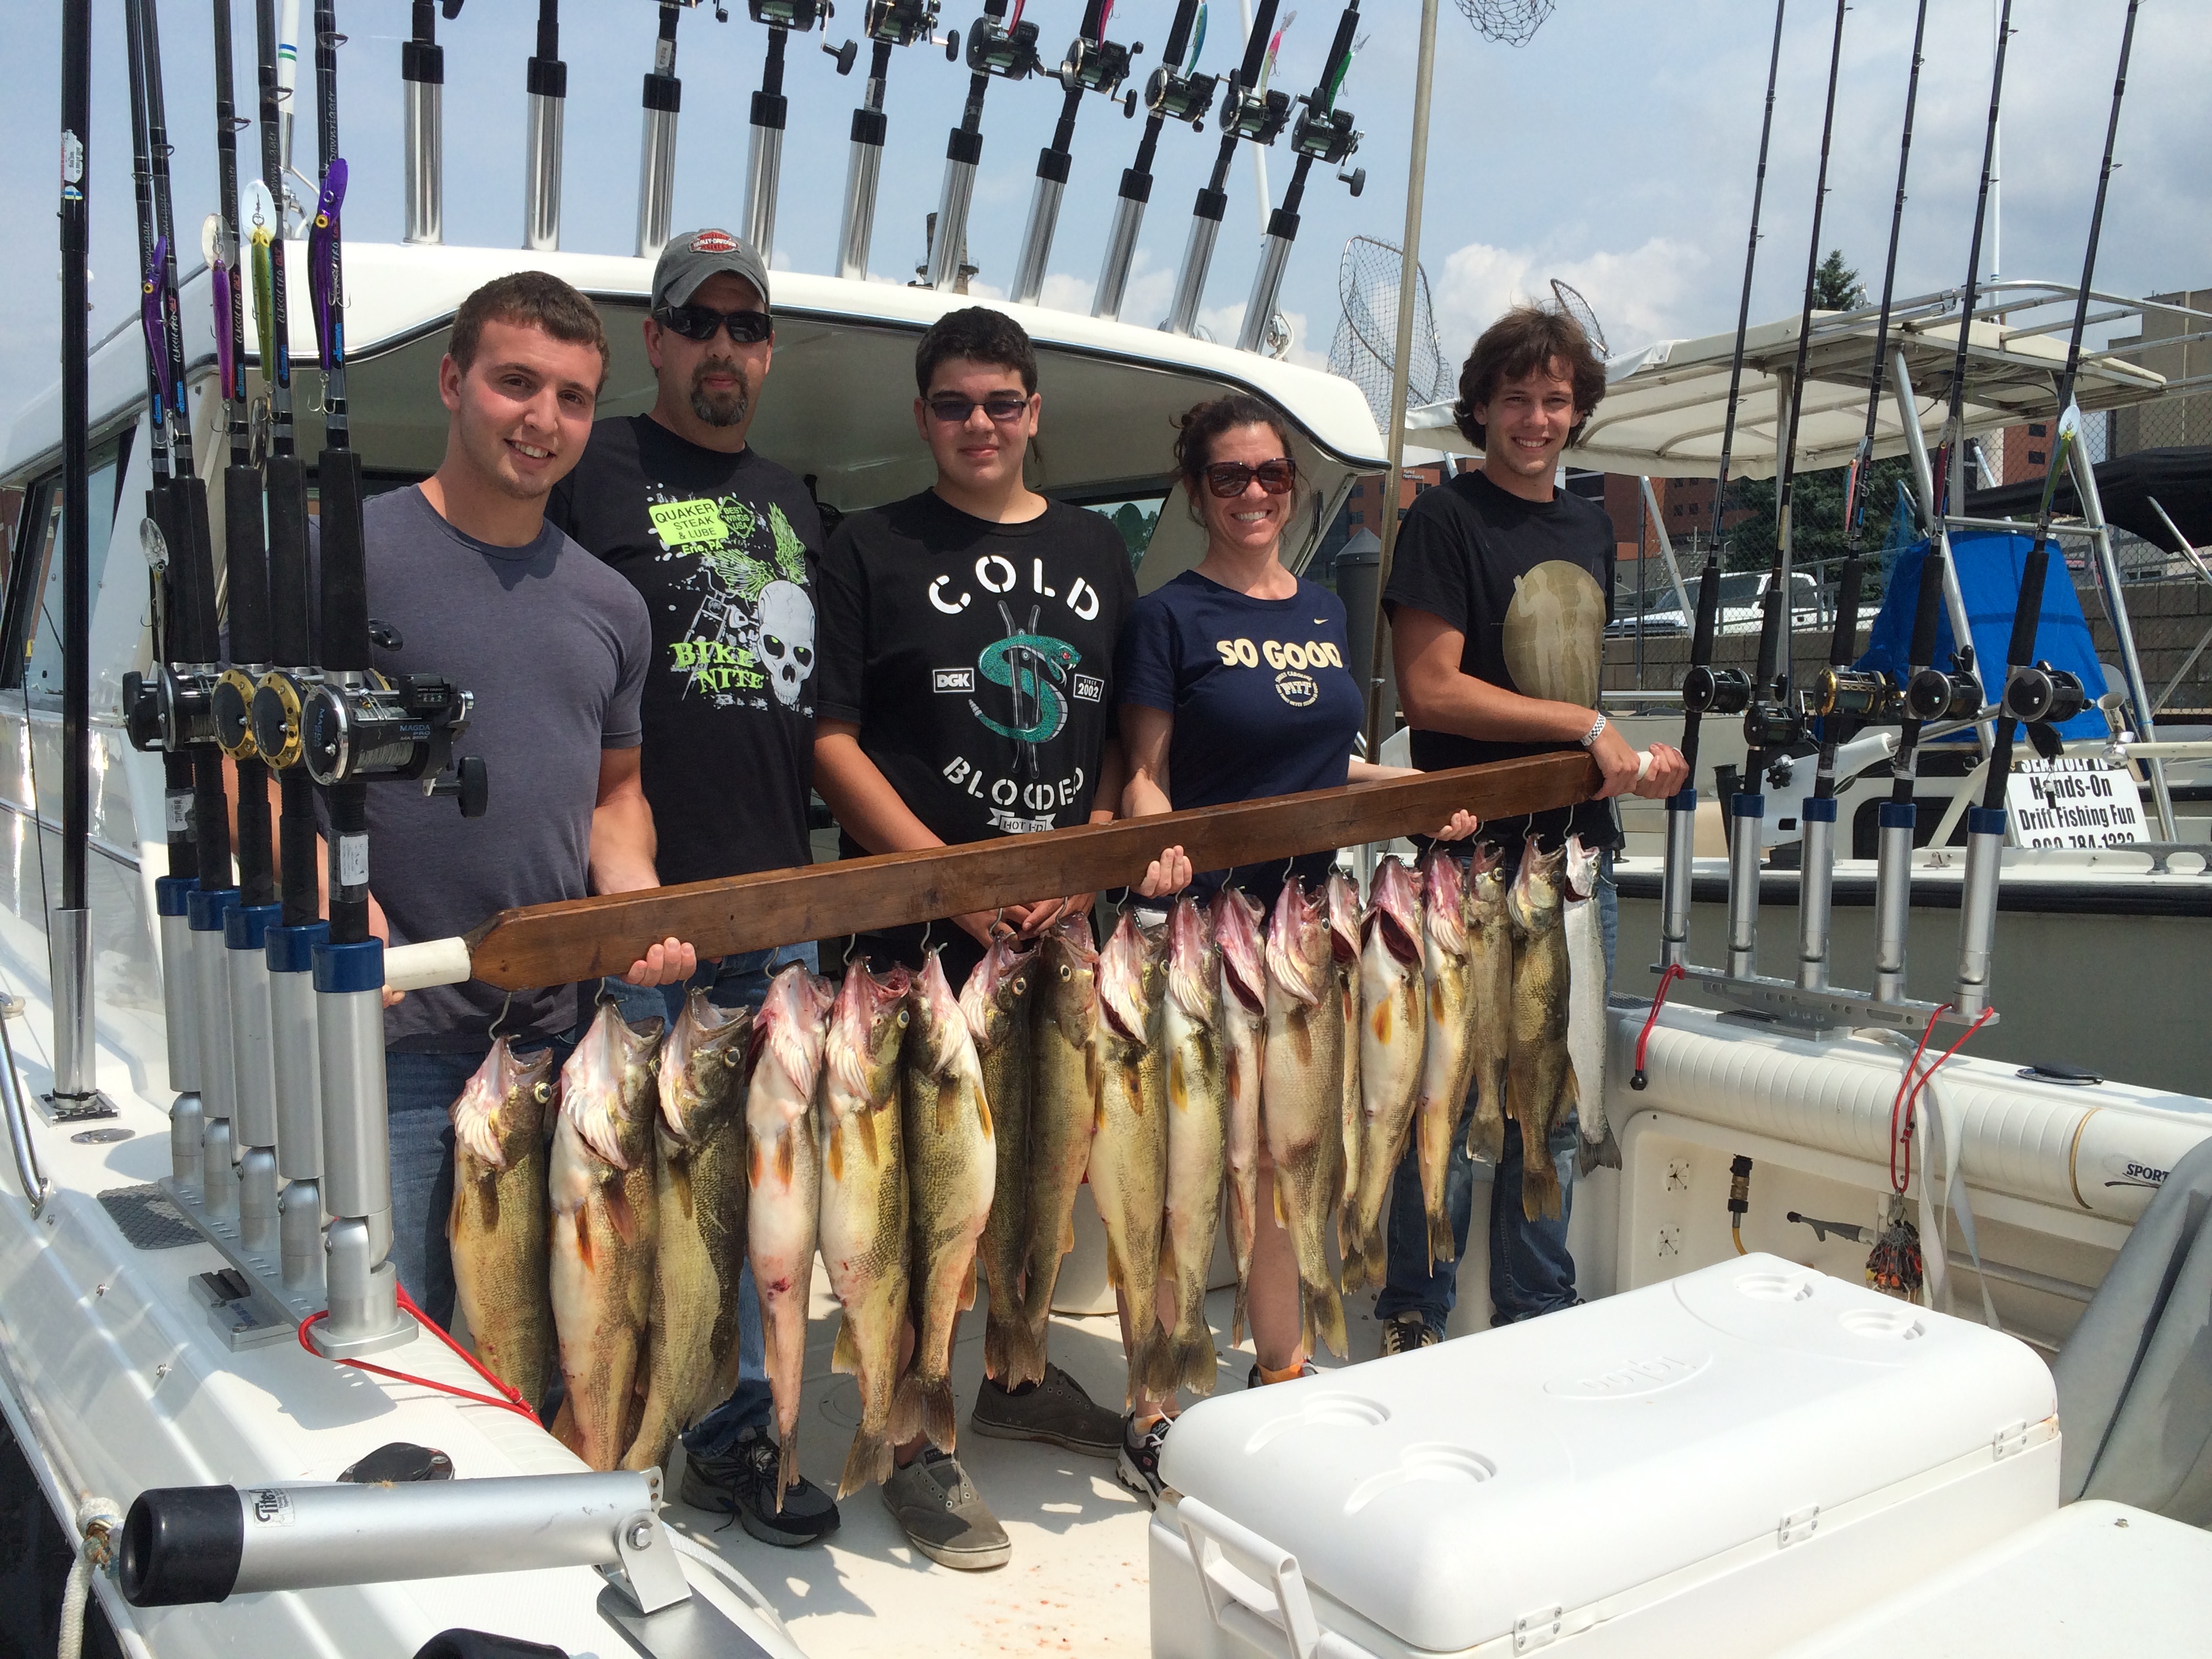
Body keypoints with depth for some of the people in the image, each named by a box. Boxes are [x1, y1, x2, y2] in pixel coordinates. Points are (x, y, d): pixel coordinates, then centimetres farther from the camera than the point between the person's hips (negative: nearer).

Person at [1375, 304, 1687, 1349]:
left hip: (1579, 853, 7)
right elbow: (1430, 689, -15)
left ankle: (1537, 1325, 27)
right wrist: (1587, 725, -14)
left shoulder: (1589, 528, 17)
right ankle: (1413, 1329, 14)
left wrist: (1637, 761, 5)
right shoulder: (1446, 520, -5)